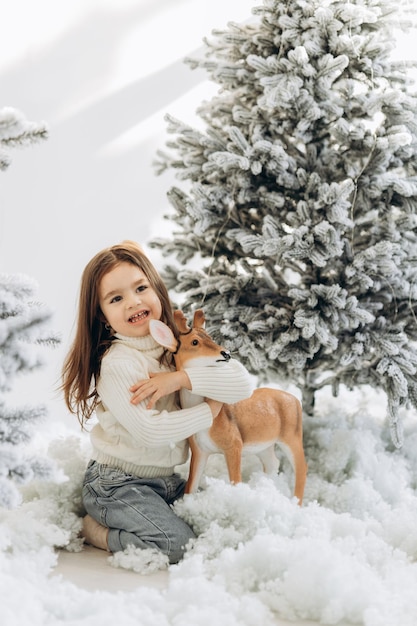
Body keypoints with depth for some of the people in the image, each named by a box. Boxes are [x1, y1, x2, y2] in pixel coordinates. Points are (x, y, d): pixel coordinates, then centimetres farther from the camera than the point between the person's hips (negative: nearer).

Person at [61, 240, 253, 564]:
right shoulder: (117, 362, -19)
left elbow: (244, 383, -12)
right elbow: (149, 431, -26)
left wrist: (181, 378, -24)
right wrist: (210, 410, -15)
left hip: (166, 478, 7)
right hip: (117, 482, -7)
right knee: (177, 544, -20)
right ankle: (95, 528, 3)